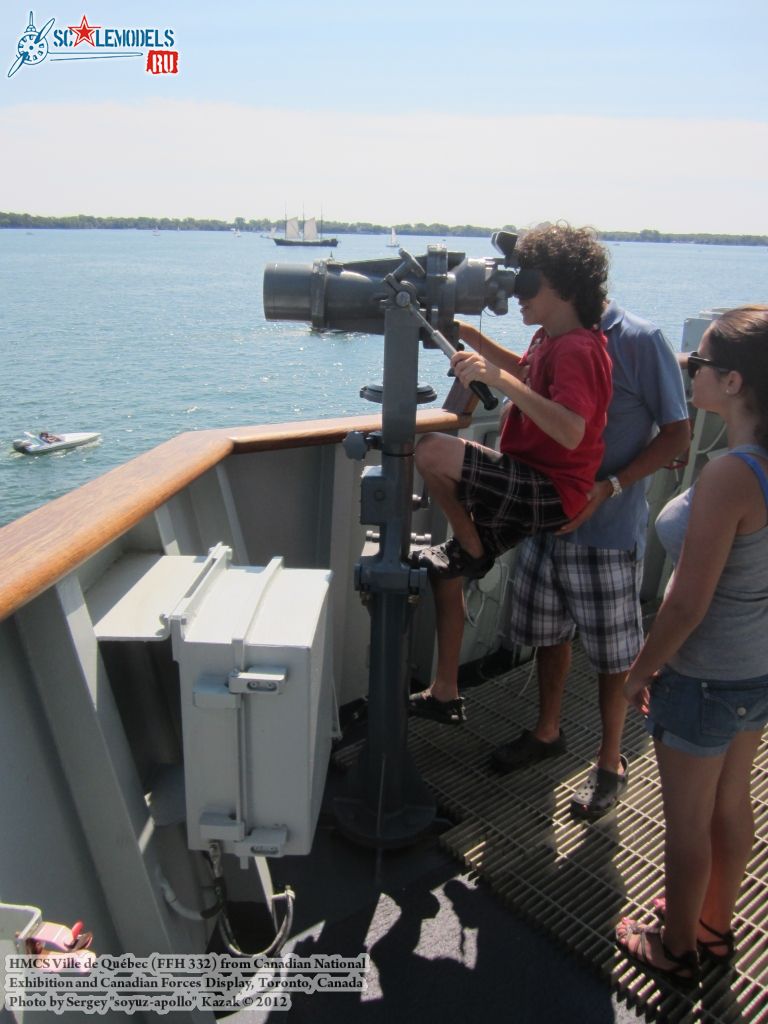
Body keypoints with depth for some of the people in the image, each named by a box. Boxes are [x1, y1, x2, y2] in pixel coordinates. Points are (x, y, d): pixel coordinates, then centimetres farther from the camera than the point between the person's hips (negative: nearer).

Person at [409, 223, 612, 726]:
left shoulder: (577, 348, -18)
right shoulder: (551, 338, 12)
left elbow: (571, 432, -33)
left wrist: (500, 379, -38)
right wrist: (473, 337, 21)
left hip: (550, 492, -10)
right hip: (526, 486, 10)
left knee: (433, 451, -28)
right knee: (444, 572, 12)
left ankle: (472, 550, -2)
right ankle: (445, 694, 25)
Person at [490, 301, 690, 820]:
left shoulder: (641, 339, -14)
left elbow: (677, 434, -11)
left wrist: (608, 488, -20)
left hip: (609, 529, -6)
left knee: (614, 652, 8)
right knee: (550, 633, 19)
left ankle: (611, 763, 29)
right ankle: (547, 731, 42)